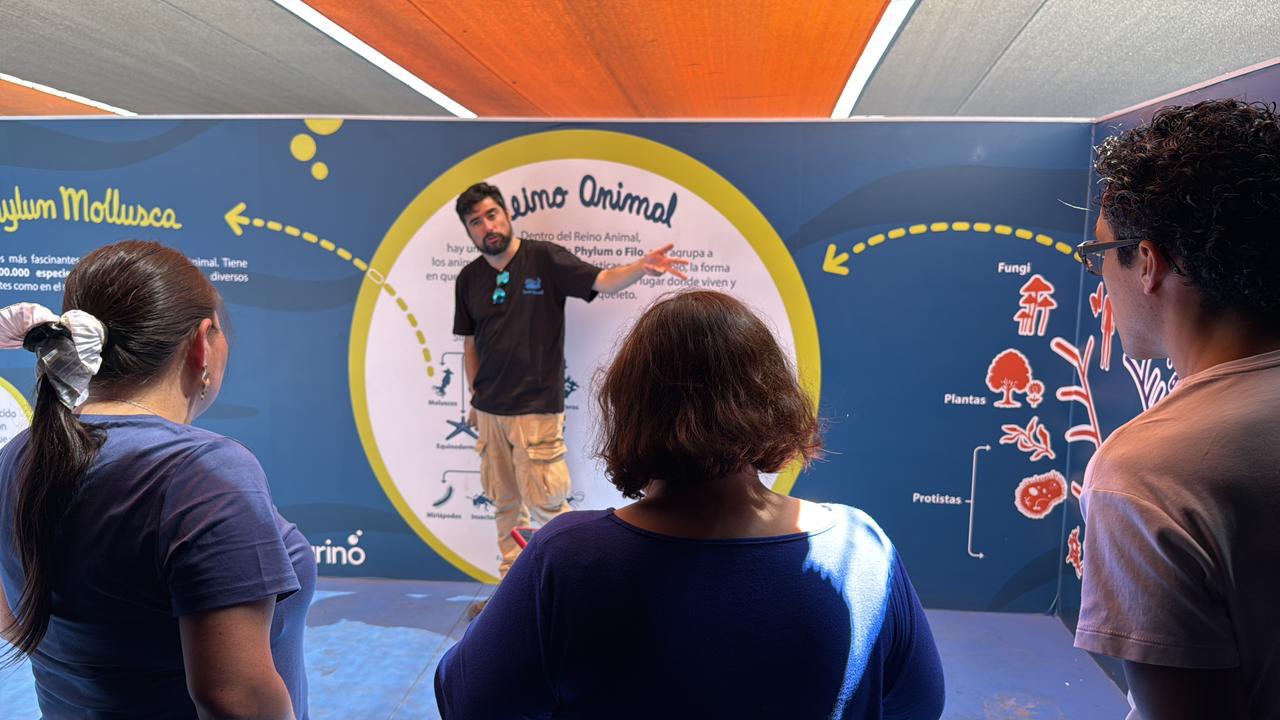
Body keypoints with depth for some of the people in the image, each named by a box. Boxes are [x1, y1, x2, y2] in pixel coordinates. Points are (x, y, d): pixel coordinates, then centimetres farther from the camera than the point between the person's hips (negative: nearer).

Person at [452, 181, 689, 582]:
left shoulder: (544, 259, -7)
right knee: (505, 502, 14)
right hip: (489, 410, 5)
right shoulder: (468, 279, 7)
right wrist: (474, 398, 16)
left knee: (545, 504, -3)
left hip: (537, 409, -5)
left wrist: (642, 267, -37)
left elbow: (603, 281, -19)